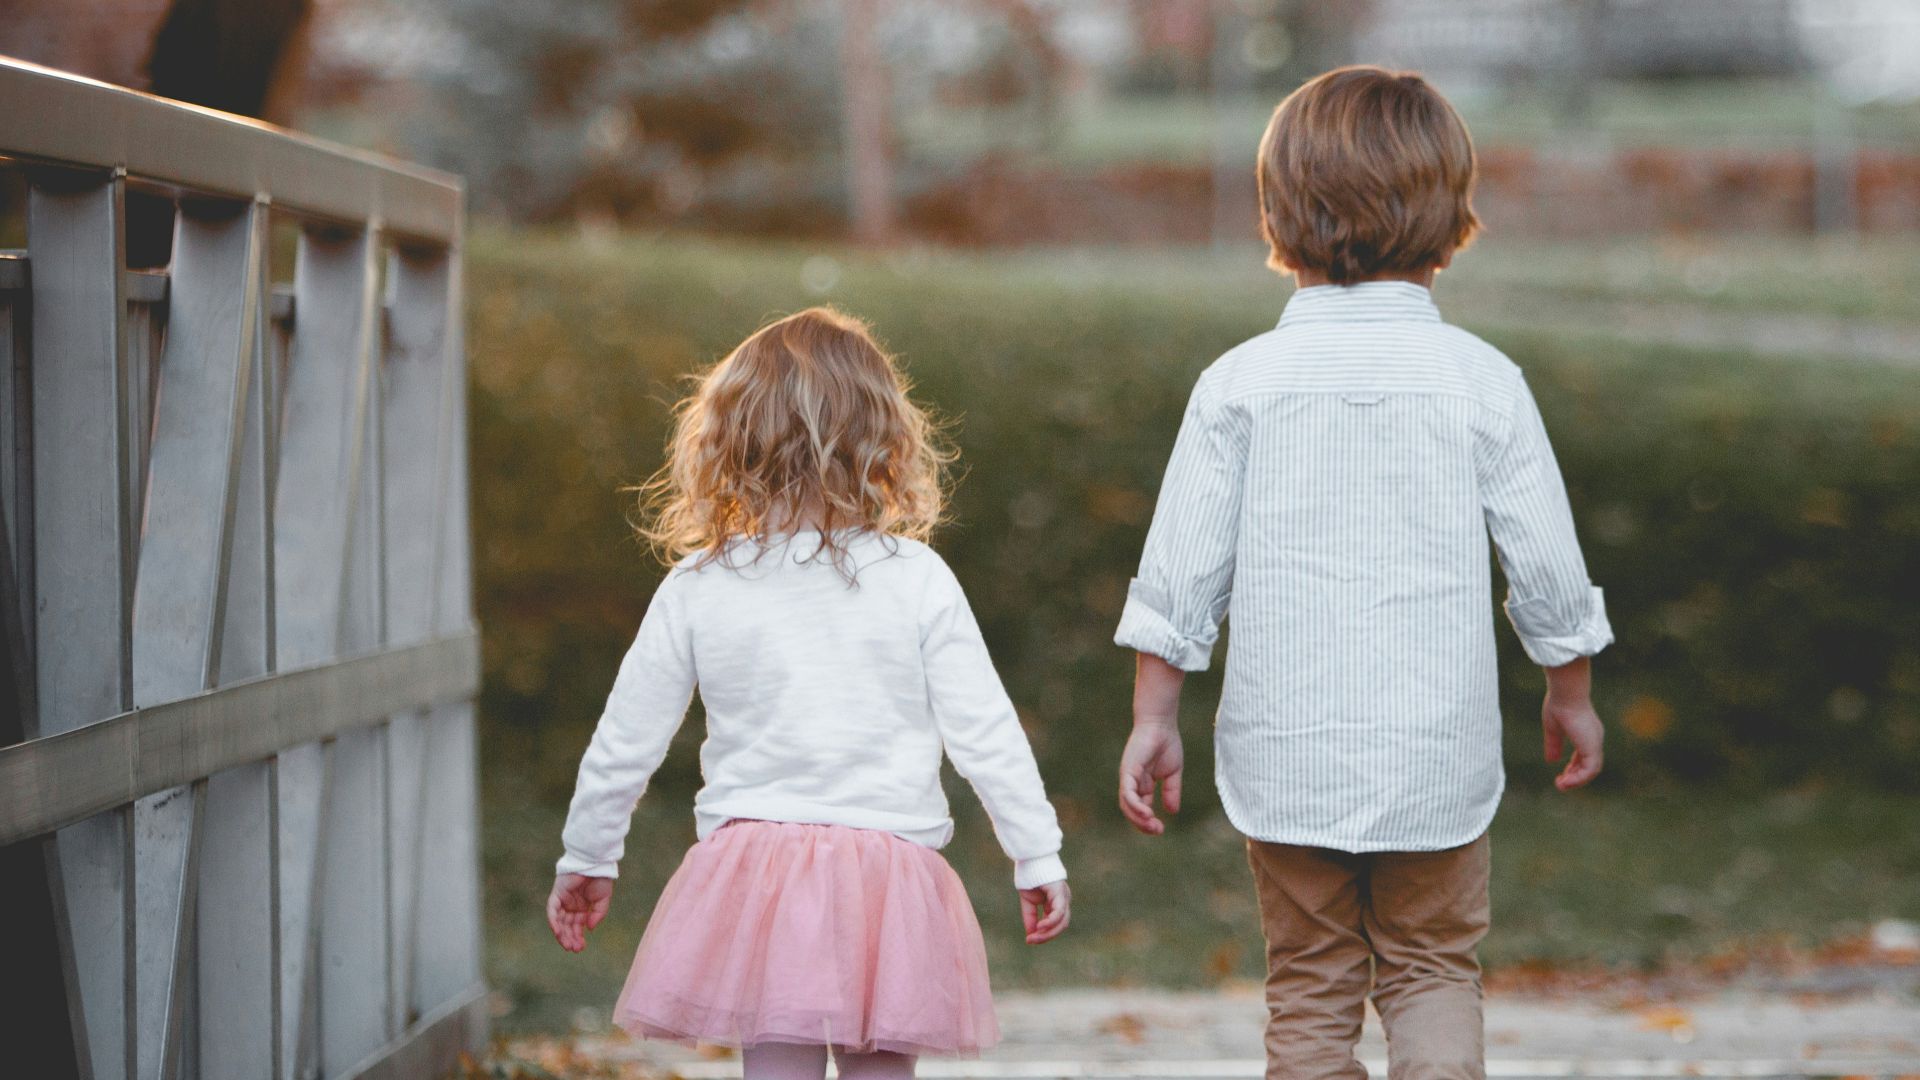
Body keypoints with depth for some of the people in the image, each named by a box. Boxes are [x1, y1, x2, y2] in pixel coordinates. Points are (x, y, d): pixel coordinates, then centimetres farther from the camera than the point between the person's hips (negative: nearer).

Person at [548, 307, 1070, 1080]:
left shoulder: (697, 588, 0)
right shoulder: (916, 580, -4)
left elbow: (625, 740, 7)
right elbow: (984, 731, -2)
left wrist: (586, 860, 21)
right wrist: (1038, 857, 9)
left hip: (752, 859, 1)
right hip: (891, 865, 0)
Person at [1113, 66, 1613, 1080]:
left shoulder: (1239, 384, -5)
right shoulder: (1482, 381, -5)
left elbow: (1183, 569, -4)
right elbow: (1545, 561, 1)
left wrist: (1153, 714, 7)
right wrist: (1570, 690, 17)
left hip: (1285, 755, 0)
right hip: (1436, 752, 0)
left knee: (1310, 988, 12)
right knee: (1433, 967, 15)